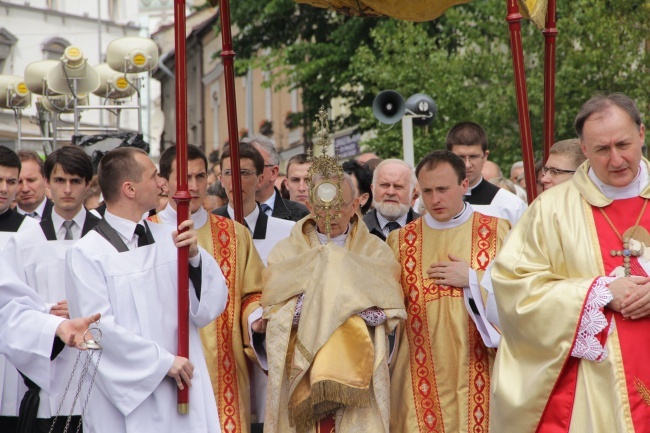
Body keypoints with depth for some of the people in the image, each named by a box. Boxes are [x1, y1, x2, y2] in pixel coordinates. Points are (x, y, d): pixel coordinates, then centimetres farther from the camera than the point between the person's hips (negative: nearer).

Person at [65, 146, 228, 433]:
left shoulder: (169, 238, 6)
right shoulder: (86, 253, -6)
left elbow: (210, 308, 2)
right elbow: (100, 327, -12)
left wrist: (194, 256, -13)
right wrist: (163, 361, -11)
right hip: (128, 401, -4)